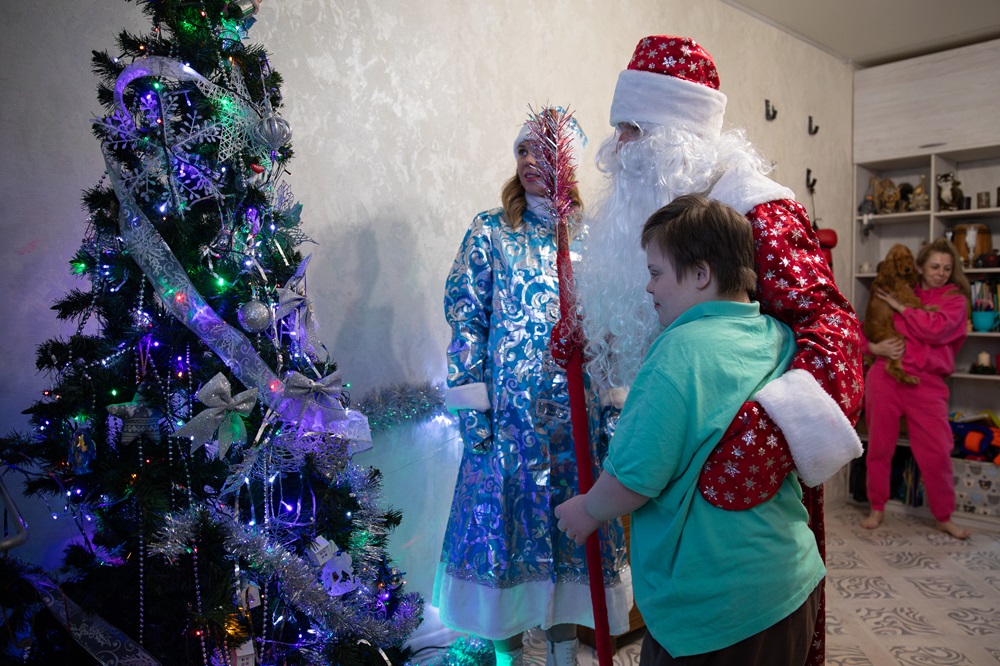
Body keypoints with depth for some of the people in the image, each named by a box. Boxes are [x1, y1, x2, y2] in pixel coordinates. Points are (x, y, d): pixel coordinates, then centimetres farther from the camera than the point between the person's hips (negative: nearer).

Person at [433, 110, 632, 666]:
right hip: (509, 407, -2)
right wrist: (471, 397, -9)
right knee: (504, 514, 5)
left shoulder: (589, 235, 7)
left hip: (576, 407, 2)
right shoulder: (490, 232, 2)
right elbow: (466, 315, -3)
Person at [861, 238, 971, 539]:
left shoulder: (955, 298, 6)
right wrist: (874, 347, -8)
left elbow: (935, 329, -14)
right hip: (884, 377, 1)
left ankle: (944, 518, 21)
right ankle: (877, 509, 25)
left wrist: (899, 307, -7)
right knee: (879, 446, 8)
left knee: (937, 453, 0)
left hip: (926, 382, -1)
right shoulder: (899, 293, 10)